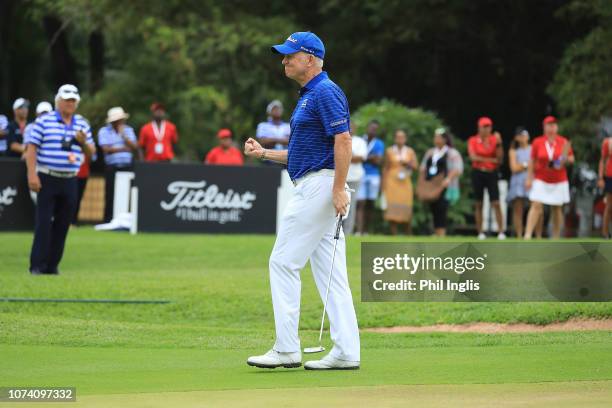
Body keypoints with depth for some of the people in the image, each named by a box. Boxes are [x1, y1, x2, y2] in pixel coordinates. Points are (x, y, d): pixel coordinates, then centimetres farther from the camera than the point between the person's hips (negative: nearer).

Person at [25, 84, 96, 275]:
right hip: (47, 179, -4)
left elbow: (91, 152, 14)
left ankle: (52, 265, 12)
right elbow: (31, 148, -6)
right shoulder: (43, 121, -1)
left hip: (69, 181, 4)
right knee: (44, 223, -8)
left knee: (63, 224, 5)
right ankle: (37, 265, -6)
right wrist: (32, 175, -15)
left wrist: (84, 142, -8)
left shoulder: (82, 124, 12)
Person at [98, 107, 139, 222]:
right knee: (110, 195, -4)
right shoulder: (104, 131, 2)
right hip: (112, 167, -3)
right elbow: (107, 149, -10)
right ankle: (108, 221, 0)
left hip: (127, 166, 3)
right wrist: (124, 148, -7)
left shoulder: (128, 130, 14)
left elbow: (135, 148, 3)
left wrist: (123, 135, -7)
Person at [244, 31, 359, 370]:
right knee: (330, 275, 6)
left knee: (284, 262, -8)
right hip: (311, 187, 10)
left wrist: (339, 189, -26)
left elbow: (343, 140, -20)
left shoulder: (325, 92, -11)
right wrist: (264, 153, 18)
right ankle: (346, 352, 4)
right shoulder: (308, 96, 21)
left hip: (319, 186, -10)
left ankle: (286, 349, -7)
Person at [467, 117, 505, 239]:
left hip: (491, 173, 0)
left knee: (496, 204, -9)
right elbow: (473, 157, -11)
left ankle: (501, 231, -9)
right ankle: (480, 232, 8)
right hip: (478, 173, 0)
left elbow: (500, 158, -3)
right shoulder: (473, 140, 2)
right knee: (478, 204, 4)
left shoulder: (494, 139, 3)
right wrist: (491, 160, -12)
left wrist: (499, 143, -14)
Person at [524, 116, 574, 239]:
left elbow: (571, 159, 6)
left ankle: (556, 238, 15)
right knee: (536, 206, -13)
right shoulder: (537, 142, -3)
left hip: (559, 182, 1)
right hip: (541, 181, -1)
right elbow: (532, 161, 4)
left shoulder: (563, 142, -1)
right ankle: (528, 235, -19)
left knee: (557, 209, 7)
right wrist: (529, 178, 1)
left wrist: (565, 159, -16)